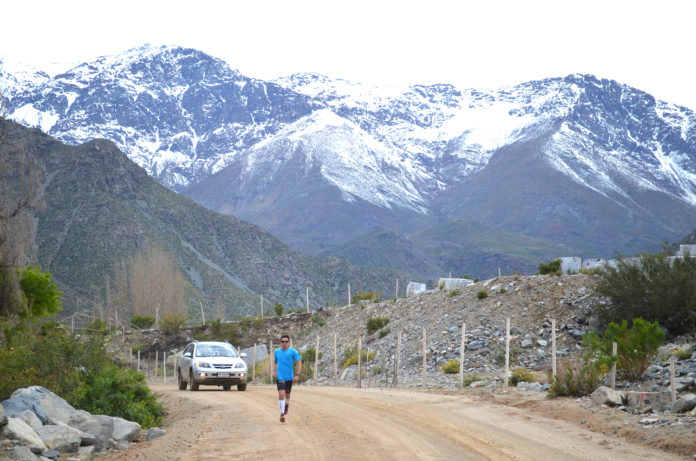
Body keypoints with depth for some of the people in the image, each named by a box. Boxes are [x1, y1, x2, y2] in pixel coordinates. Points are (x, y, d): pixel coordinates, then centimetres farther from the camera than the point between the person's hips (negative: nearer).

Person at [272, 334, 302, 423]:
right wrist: (274, 370, 2)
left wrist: (297, 375, -12)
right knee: (281, 394, -16)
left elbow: (299, 362, -5)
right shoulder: (277, 352, 3)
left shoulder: (293, 352, -6)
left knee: (287, 395, 15)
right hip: (280, 377, 0)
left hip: (289, 377, 0)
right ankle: (282, 414, -15)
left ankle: (286, 408, 43)